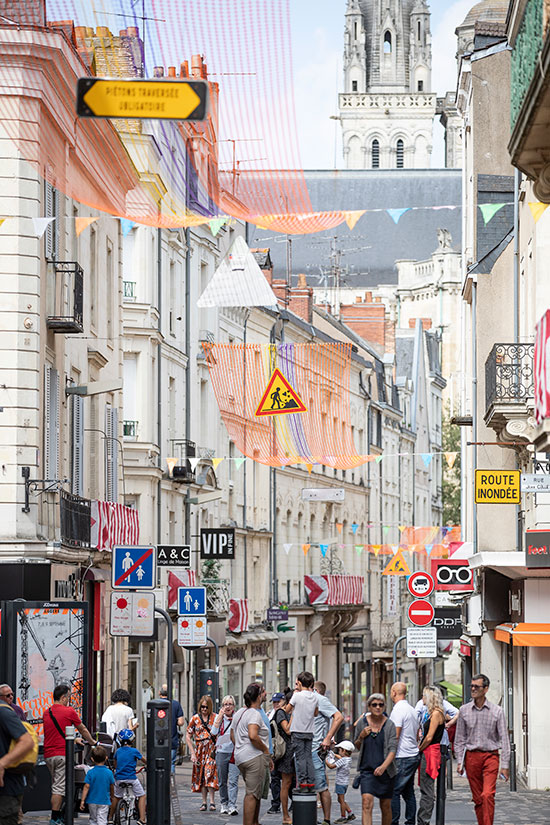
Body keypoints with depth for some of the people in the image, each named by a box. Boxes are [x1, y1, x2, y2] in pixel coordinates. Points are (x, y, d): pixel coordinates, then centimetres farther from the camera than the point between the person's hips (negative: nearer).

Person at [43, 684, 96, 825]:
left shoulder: (46, 713, 12)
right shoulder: (69, 711, -7)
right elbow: (83, 730, 6)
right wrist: (92, 742, 24)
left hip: (48, 755, 6)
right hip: (62, 754, -6)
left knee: (56, 786, 16)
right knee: (59, 787, -5)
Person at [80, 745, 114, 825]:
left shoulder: (90, 773, -8)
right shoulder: (109, 772, -4)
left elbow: (86, 787, -10)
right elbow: (112, 787, 6)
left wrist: (82, 801, -6)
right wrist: (112, 797, 24)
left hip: (92, 801, 0)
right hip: (104, 801, 0)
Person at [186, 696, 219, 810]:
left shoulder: (215, 718, 4)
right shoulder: (194, 719, 6)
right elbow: (188, 737, 7)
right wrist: (192, 753, 0)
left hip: (212, 749, -2)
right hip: (200, 750, 2)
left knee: (210, 773, -15)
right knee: (201, 775, 3)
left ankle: (211, 802, -13)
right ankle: (204, 802, 11)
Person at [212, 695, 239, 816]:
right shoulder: (219, 717, 10)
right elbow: (214, 732, -5)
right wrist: (220, 716, -5)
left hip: (234, 752, -2)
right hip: (221, 752, 2)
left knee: (233, 781, -12)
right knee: (222, 781, 9)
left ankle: (232, 806, -16)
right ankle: (224, 804, 21)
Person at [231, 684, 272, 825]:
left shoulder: (238, 713, 17)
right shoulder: (255, 714, -12)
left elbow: (233, 737, 23)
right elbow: (253, 736, -24)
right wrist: (266, 750, -14)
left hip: (240, 758, 10)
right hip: (254, 756, -10)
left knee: (254, 792, 18)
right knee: (252, 794, -9)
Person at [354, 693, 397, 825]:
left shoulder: (389, 725, -2)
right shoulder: (362, 722, 4)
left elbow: (392, 749, -8)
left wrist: (383, 766, -24)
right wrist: (361, 737, -6)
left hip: (385, 771, 0)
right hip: (367, 769, 0)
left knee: (386, 806, 8)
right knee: (367, 803, -16)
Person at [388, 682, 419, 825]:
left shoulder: (398, 710, -12)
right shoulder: (412, 710, 16)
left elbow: (395, 736, -17)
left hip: (401, 758, -9)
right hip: (413, 755, 9)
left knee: (394, 792, -8)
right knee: (408, 792, 11)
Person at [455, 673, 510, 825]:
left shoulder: (497, 711, -1)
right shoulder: (464, 710, 6)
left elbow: (504, 738, 0)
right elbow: (459, 738, 11)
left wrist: (505, 765, -4)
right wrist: (460, 761, 4)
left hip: (490, 756, -3)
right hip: (471, 756, 3)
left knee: (488, 795, -16)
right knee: (477, 798, 5)